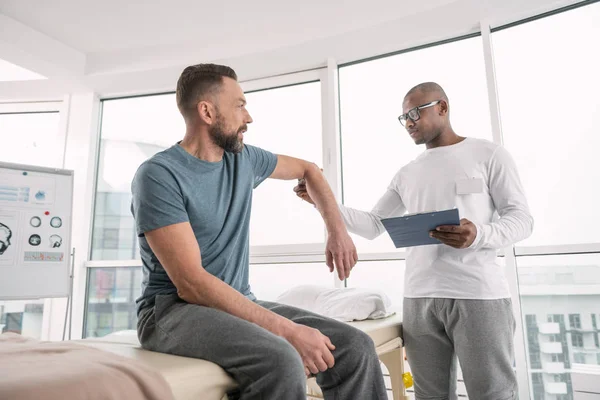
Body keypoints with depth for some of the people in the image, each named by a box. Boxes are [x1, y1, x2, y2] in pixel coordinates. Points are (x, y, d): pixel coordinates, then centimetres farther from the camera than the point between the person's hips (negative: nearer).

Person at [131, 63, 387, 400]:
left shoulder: (244, 159, 6)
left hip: (238, 303, 6)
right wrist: (288, 331, -26)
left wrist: (338, 231, 10)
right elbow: (190, 283, -22)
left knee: (356, 347, -13)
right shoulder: (158, 175, -14)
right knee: (282, 362, -35)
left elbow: (307, 169, 23)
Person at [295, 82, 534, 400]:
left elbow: (521, 218, 1)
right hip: (418, 298, 4)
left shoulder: (488, 154, 5)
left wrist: (479, 235, -20)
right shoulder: (406, 175, 17)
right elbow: (372, 226, 13)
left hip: (479, 294, -3)